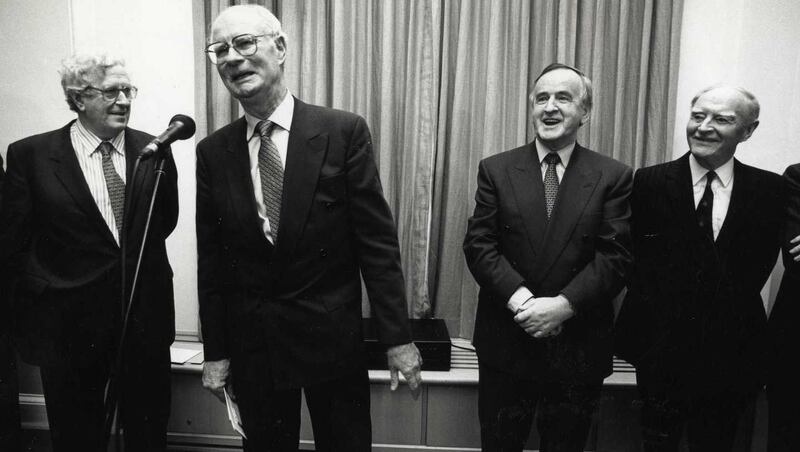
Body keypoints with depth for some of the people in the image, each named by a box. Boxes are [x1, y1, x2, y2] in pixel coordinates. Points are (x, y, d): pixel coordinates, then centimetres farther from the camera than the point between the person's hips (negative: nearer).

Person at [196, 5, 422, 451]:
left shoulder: (344, 131, -9)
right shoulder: (213, 152, 1)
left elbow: (378, 242, -8)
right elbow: (211, 261, 4)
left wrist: (398, 337, -8)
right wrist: (215, 352, 5)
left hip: (333, 336, -2)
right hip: (251, 344, 3)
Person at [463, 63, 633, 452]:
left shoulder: (614, 177, -1)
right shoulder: (496, 170, 1)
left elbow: (615, 256, -7)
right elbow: (478, 245, -5)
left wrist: (563, 305, -19)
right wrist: (521, 299, -18)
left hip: (578, 347, 0)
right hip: (505, 342, 1)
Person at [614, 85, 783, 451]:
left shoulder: (771, 190, -2)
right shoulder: (650, 182, -6)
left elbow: (759, 266, 1)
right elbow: (632, 257, -5)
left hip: (732, 353, 2)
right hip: (661, 348, -1)